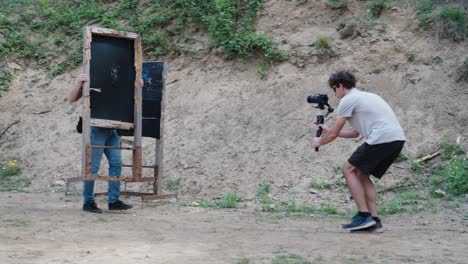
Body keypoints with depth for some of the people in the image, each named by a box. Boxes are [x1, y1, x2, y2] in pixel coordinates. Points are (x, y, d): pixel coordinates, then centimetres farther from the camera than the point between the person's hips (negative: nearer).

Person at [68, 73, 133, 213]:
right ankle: (88, 201, 7)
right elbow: (71, 99, -11)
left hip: (112, 129, 6)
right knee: (93, 166, -3)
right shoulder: (90, 80, -5)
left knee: (116, 163, 3)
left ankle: (114, 200, 9)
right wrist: (79, 84, -29)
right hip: (96, 129, -6)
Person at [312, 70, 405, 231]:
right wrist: (329, 131, 41)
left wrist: (319, 141, 26)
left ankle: (364, 216, -3)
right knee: (361, 174, 17)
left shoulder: (347, 100, 2)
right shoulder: (366, 96, 30)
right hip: (398, 139, 9)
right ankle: (374, 220, 11)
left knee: (349, 169, 3)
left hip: (382, 138, -9)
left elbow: (333, 135, 6)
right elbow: (355, 133, 36)